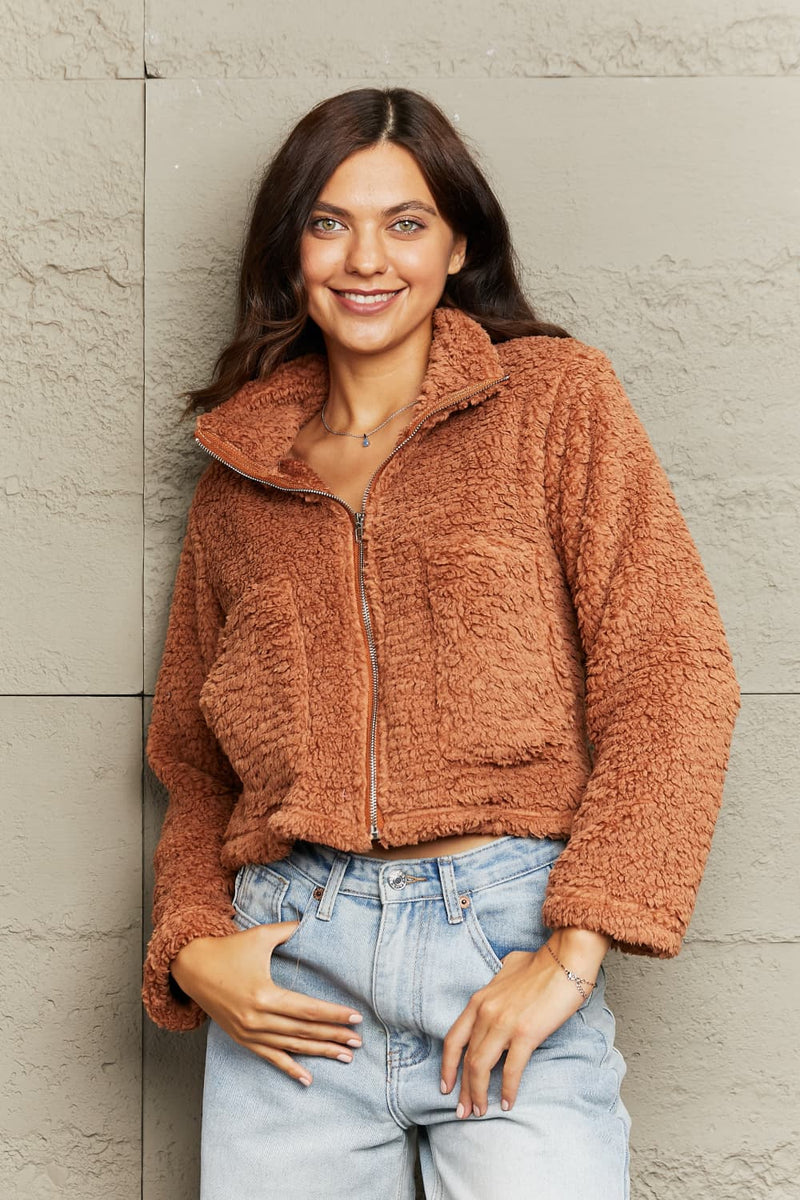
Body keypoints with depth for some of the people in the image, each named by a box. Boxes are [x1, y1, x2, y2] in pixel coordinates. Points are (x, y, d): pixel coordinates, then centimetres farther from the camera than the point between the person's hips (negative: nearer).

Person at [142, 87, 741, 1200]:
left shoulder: (556, 397, 5)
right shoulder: (237, 479, 15)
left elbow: (673, 670, -4)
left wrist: (574, 950, -12)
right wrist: (191, 948, 0)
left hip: (508, 935, -2)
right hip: (288, 971, 3)